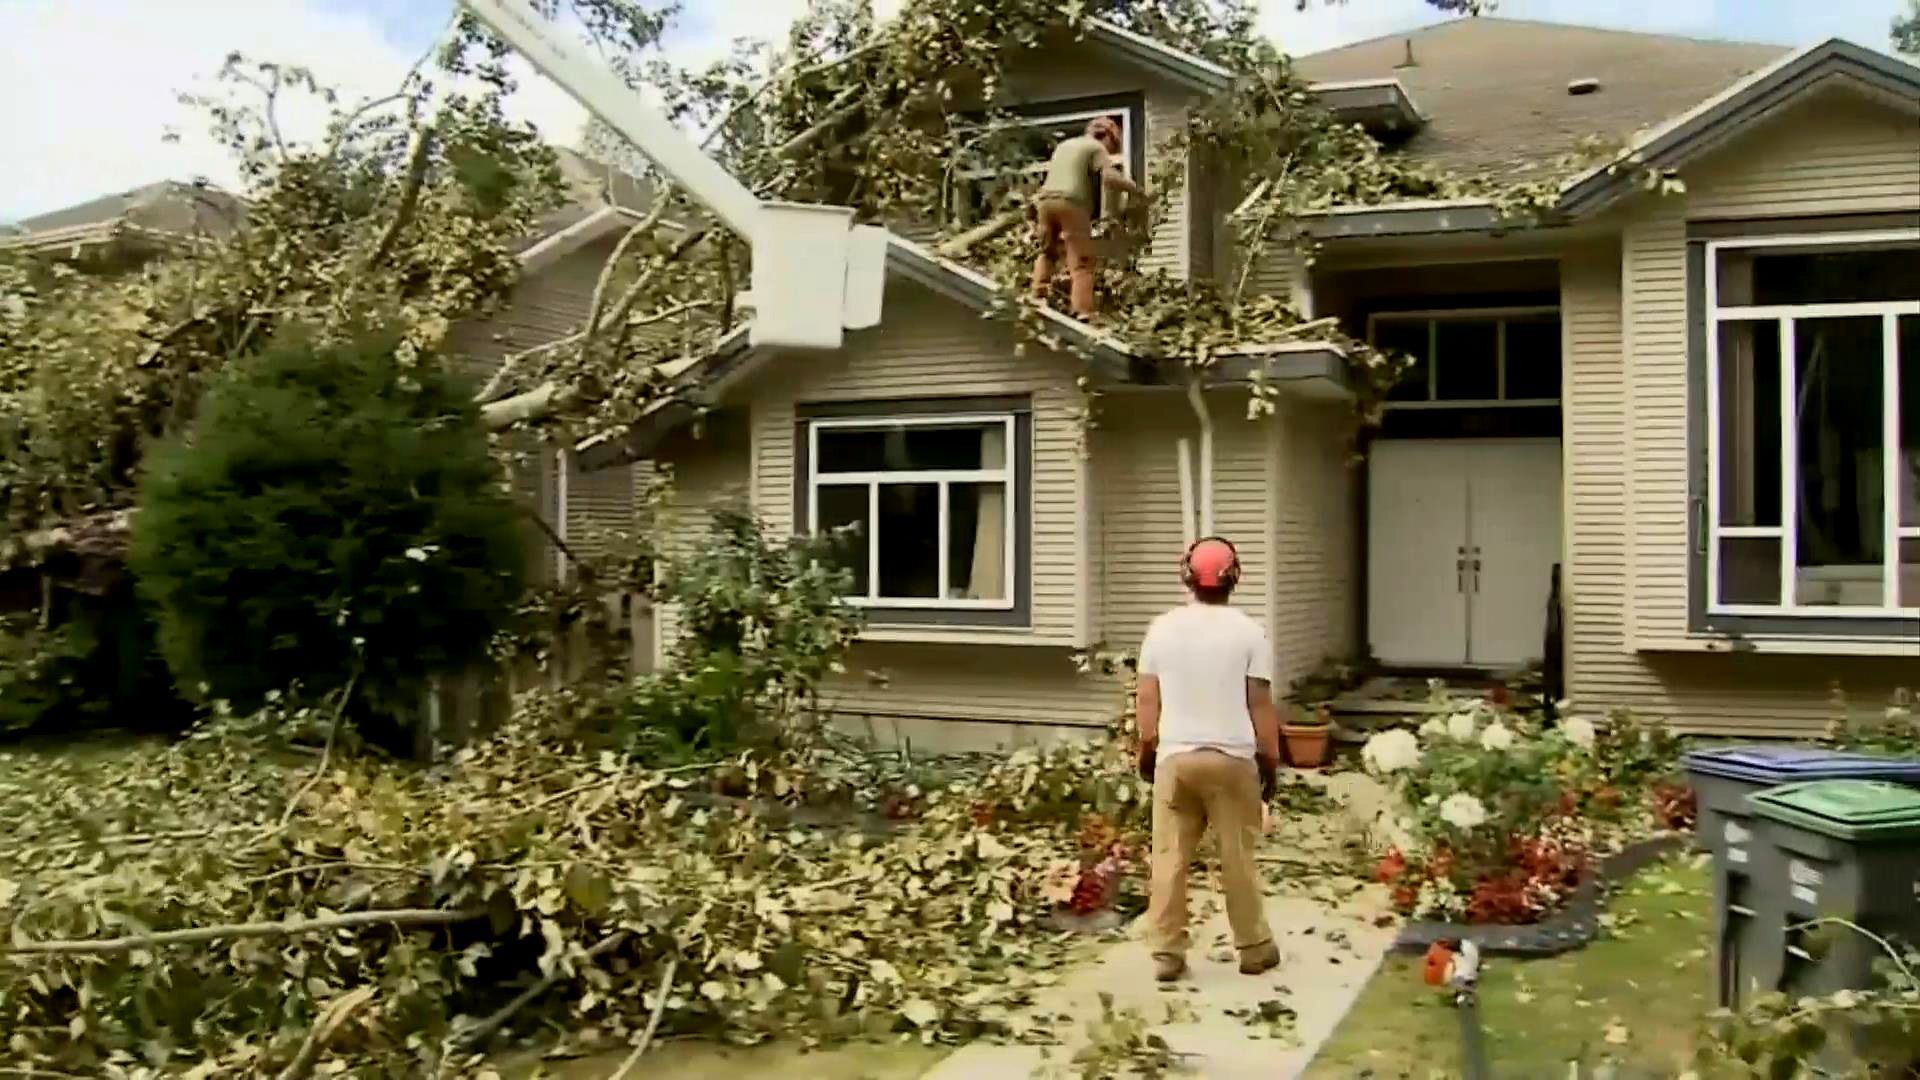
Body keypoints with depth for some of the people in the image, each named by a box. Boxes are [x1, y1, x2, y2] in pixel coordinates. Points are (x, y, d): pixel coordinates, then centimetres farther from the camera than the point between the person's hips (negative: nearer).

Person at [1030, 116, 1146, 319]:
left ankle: (1038, 297, 12)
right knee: (1081, 262, -5)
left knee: (1048, 251, 26)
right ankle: (1082, 313, -16)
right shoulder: (1096, 147, 6)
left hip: (1045, 199, 6)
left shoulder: (1063, 145, 30)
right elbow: (1109, 178, -9)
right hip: (1072, 203, -6)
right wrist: (1136, 189, 1)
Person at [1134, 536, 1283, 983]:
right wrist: (1270, 761, 4)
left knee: (1169, 857, 5)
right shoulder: (1248, 632, -5)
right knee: (1238, 856, 9)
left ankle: (1166, 953, 6)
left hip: (1174, 756, 2)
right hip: (1232, 758, -1)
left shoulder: (1163, 629, 2)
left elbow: (1148, 699, 5)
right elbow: (1261, 704, -4)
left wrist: (1146, 752, 15)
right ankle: (1254, 948, 19)